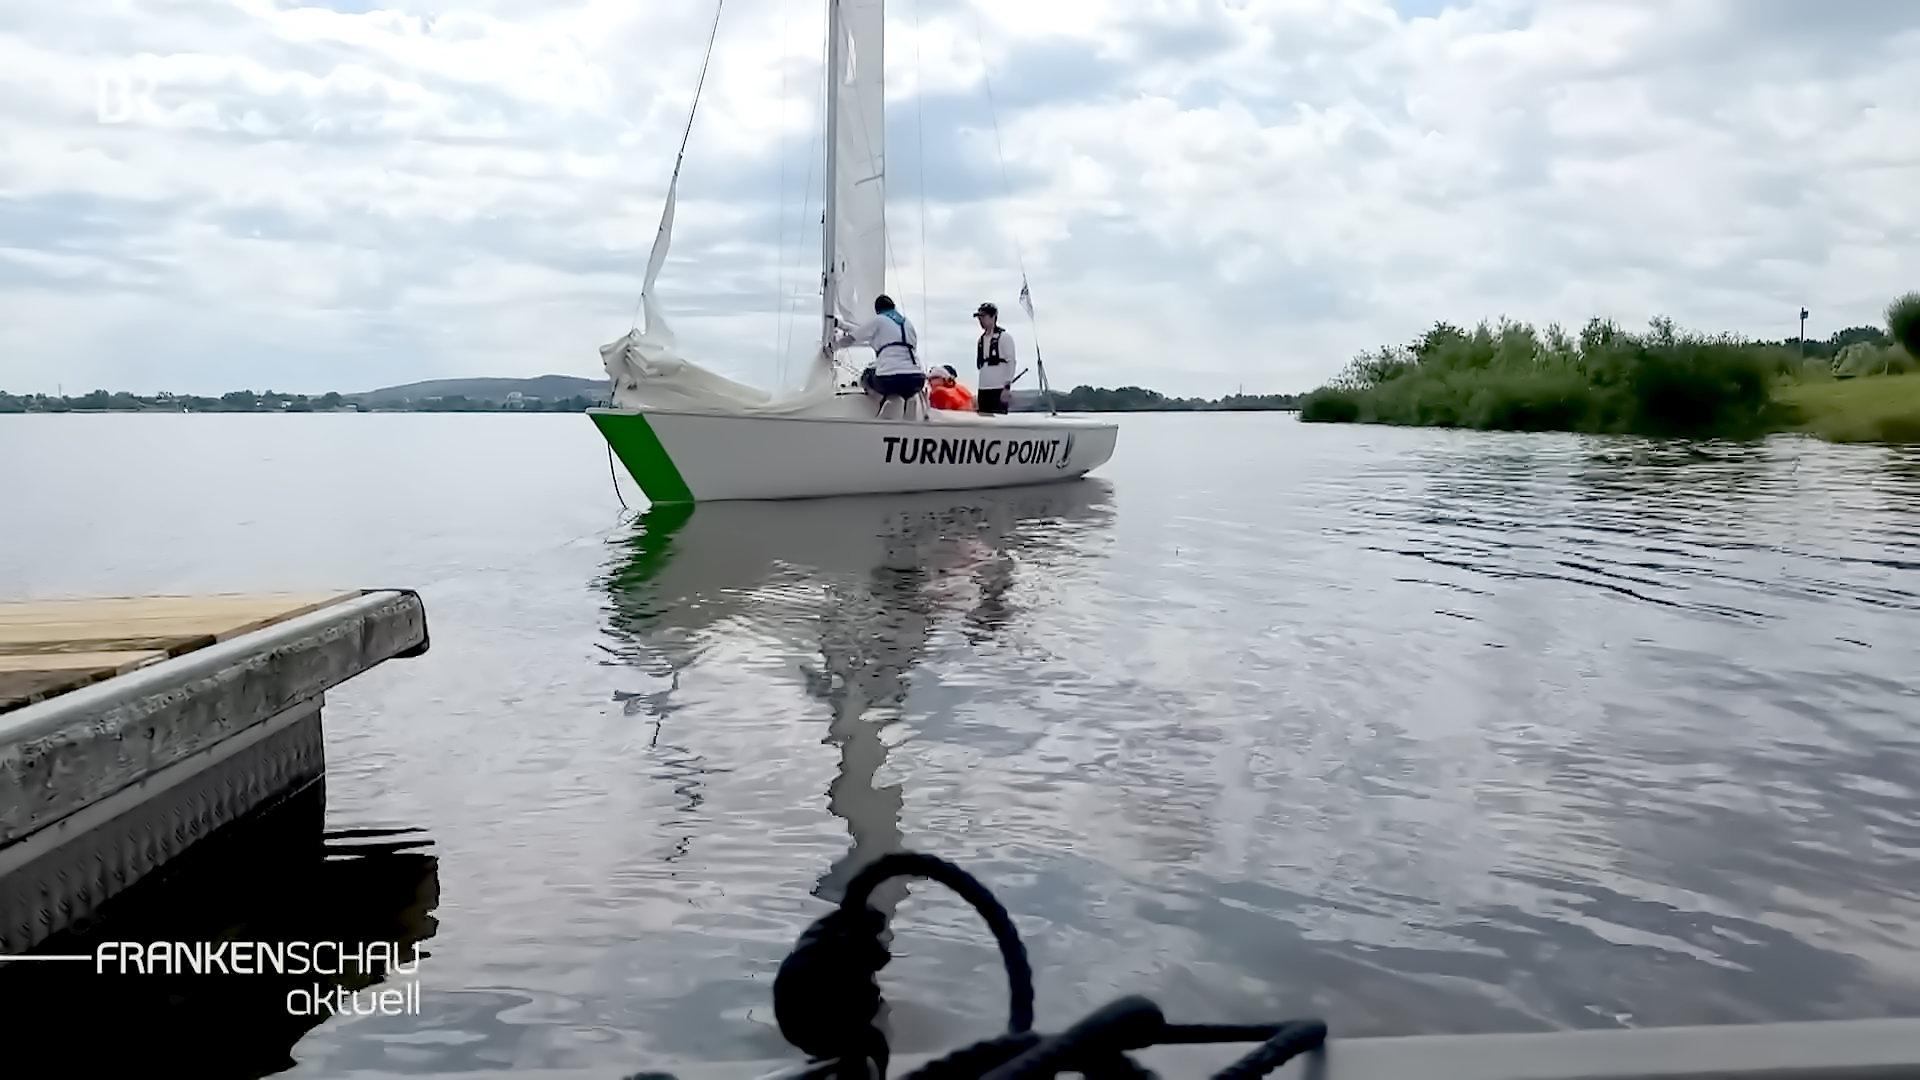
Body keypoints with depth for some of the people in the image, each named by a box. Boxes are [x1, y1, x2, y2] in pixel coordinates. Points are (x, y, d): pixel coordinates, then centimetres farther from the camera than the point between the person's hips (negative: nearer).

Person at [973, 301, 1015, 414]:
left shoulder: (1004, 337, -3)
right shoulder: (981, 339, 17)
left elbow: (1011, 363, -7)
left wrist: (1007, 387, -13)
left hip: (999, 390, -7)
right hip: (983, 389, 7)